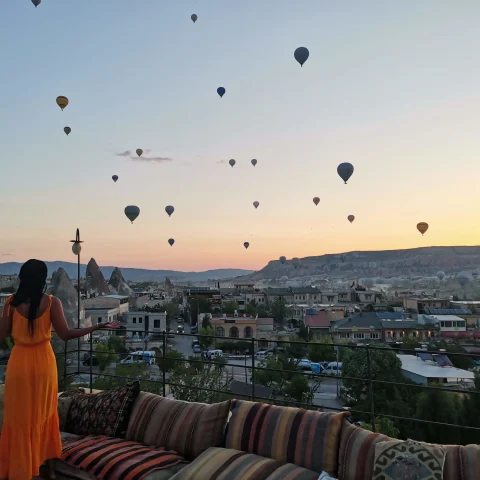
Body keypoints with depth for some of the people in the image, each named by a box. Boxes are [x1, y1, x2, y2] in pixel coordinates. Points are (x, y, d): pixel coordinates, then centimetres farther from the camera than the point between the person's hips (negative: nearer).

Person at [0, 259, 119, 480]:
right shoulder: (52, 302, -11)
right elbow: (65, 334, -10)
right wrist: (98, 326, -3)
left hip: (19, 363, 0)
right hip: (43, 363, 0)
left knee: (19, 416, 12)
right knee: (45, 414, 15)